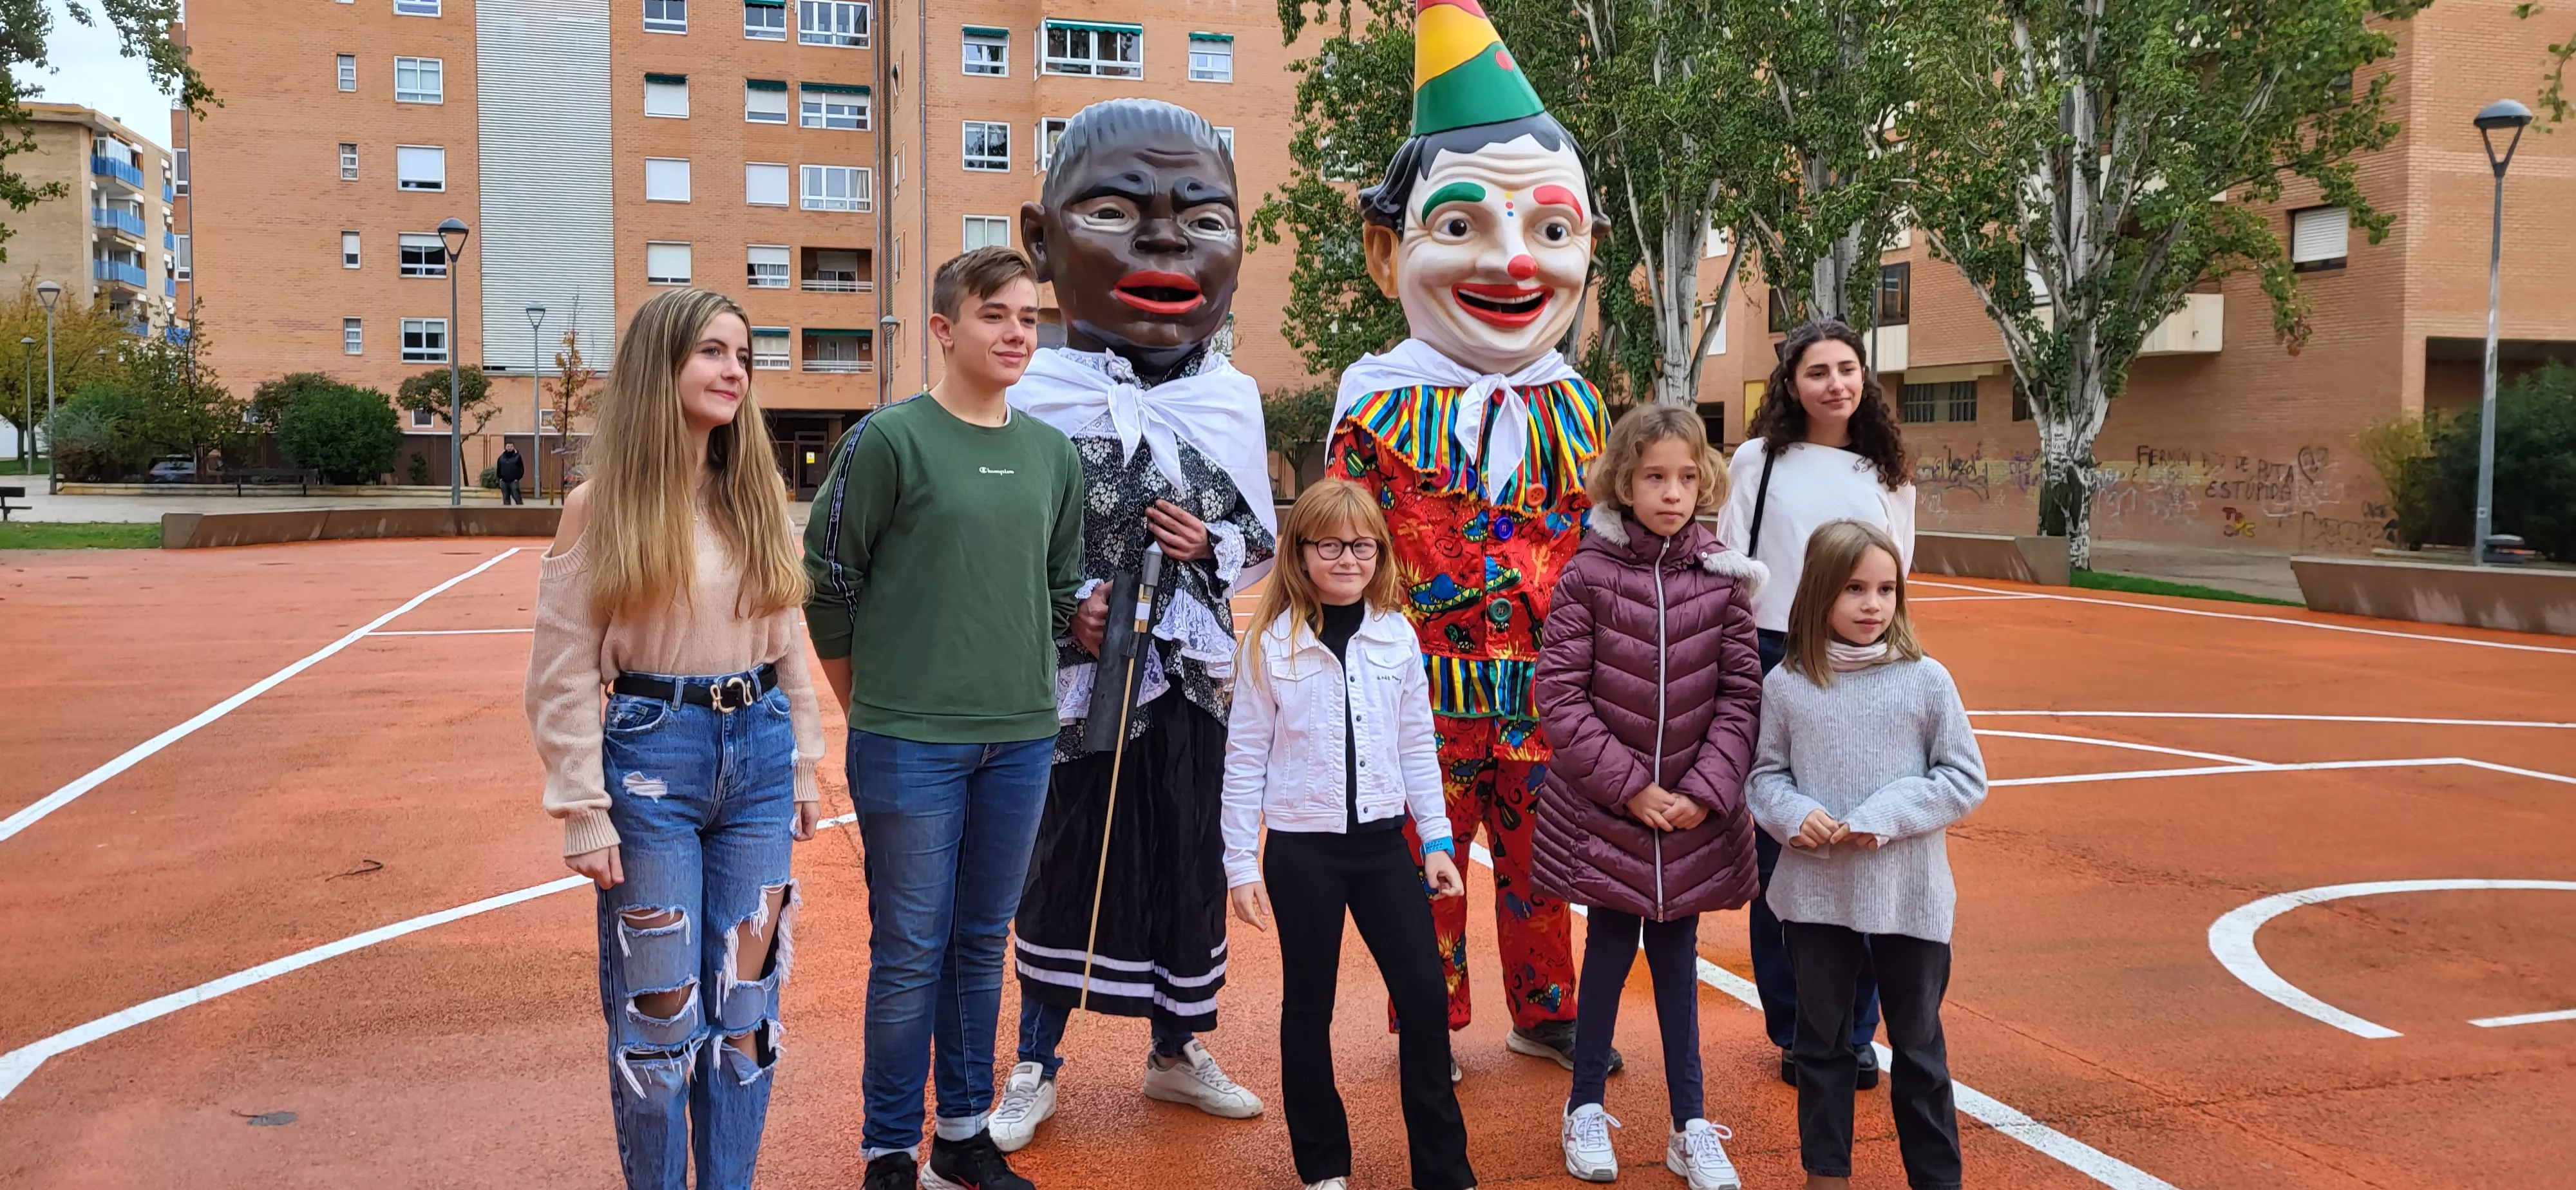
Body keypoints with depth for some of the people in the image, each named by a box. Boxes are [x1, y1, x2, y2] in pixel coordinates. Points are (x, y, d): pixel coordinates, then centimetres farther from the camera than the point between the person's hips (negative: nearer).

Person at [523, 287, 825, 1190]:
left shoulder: (757, 499, 7)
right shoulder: (601, 508, -6)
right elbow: (561, 679, -6)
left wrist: (803, 768, 11)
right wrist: (584, 814, -9)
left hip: (758, 753, 4)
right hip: (651, 754, -4)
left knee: (746, 999, 10)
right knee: (660, 1008, 4)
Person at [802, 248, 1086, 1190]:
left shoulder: (1054, 455, 8)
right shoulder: (889, 440, -8)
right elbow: (825, 579, -5)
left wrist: (1020, 683, 13)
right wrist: (875, 705, 1)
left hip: (1021, 740, 5)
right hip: (910, 743, -5)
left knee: (983, 944, 14)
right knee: (911, 951, 3)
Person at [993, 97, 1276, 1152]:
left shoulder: (1234, 398, 2)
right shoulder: (1033, 395, -8)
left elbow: (1261, 538, 9)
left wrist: (1210, 546, -11)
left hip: (1191, 676, 3)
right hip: (1074, 676, -3)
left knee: (1189, 866, 13)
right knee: (1059, 864, 7)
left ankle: (1177, 1053, 33)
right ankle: (1035, 1066, 25)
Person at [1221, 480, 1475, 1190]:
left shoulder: (1397, 636, 2)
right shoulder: (1269, 644, -7)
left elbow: (1417, 747, 8)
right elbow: (1245, 760, -5)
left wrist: (1436, 839, 6)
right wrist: (1242, 865, -6)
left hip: (1382, 840, 3)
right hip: (1301, 848, -3)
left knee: (1425, 996, 3)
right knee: (1309, 1005, 9)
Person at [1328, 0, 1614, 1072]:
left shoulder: (1570, 405, 4)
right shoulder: (1382, 407, -7)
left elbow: (1602, 544, 10)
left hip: (1543, 690, 3)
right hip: (1427, 691, -3)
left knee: (1535, 857, 16)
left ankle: (1544, 1012, 33)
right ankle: (1431, 1022, 26)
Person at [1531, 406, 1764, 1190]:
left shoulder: (1723, 579, -1)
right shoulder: (1589, 576, -7)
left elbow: (1740, 696, 0)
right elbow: (1560, 694, -9)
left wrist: (1705, 790, -10)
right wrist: (1630, 786, -12)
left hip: (1695, 815, 2)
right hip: (1603, 809, -2)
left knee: (1677, 957, 12)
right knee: (1609, 951, 9)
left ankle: (1690, 1127, 23)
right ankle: (1585, 1111, 27)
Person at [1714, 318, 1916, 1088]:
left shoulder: (1888, 476, 10)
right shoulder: (1758, 462, 2)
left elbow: (1895, 585, 15)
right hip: (1775, 663, -2)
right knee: (1780, 852, 3)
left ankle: (1854, 1031, 17)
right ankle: (1794, 1031, 17)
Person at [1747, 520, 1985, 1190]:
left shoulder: (1926, 681, -6)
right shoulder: (1785, 684, -3)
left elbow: (1966, 780, -3)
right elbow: (1764, 776, 5)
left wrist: (1885, 817, -15)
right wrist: (1792, 814, -15)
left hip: (1909, 896, -1)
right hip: (1815, 895, 1)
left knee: (1918, 1045, 13)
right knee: (1821, 1040, 15)